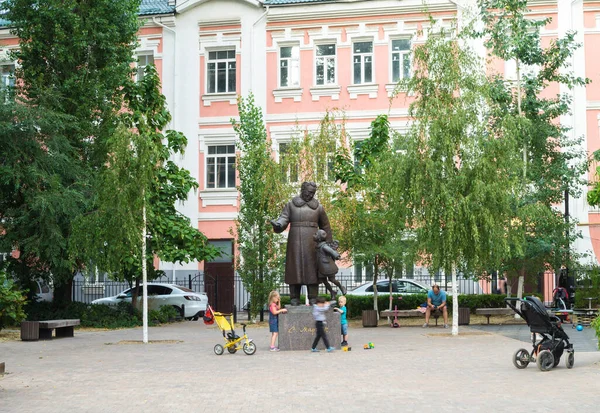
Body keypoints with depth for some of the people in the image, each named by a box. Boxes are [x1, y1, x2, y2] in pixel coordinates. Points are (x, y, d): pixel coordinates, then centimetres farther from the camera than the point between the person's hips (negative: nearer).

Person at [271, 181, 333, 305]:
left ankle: (313, 298, 0)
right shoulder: (291, 204, 9)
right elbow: (284, 218, -4)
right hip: (295, 241, -1)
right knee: (295, 268, -3)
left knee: (312, 269, -3)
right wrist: (278, 224, -28)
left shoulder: (318, 207, 11)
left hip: (312, 243, 1)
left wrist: (328, 245, 13)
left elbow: (325, 227, 15)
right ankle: (295, 298, 0)